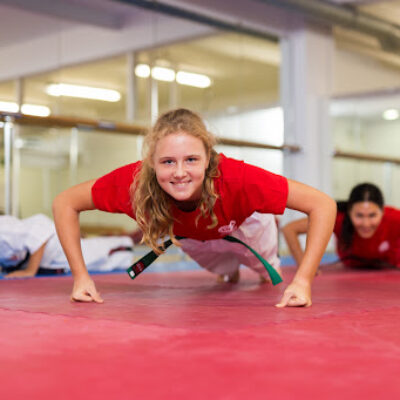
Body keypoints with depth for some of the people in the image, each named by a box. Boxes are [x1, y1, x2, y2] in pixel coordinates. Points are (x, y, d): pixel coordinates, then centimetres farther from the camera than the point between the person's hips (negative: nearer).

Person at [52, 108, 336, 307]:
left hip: (243, 229, -2)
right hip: (191, 240, 2)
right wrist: (81, 277, -35)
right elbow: (64, 204, -29)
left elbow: (324, 205, -45)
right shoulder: (135, 182, -44)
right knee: (226, 272, 36)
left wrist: (303, 281, -51)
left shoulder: (236, 179, -50)